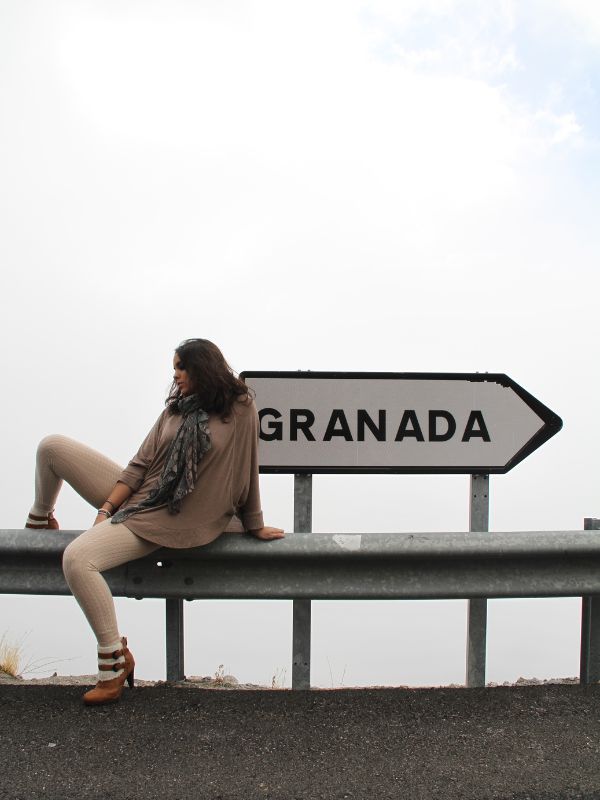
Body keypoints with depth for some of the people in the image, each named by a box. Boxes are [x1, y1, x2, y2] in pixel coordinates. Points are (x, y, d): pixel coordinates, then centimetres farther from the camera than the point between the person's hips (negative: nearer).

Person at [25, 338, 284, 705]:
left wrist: (256, 526, 4)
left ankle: (115, 657, -11)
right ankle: (40, 519, 32)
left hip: (168, 520, -7)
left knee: (77, 559, -28)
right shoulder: (178, 407, 8)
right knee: (52, 447, 1)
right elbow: (142, 462, 4)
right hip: (135, 495, 7)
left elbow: (247, 472, -3)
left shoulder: (240, 408, -8)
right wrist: (106, 508, -5)